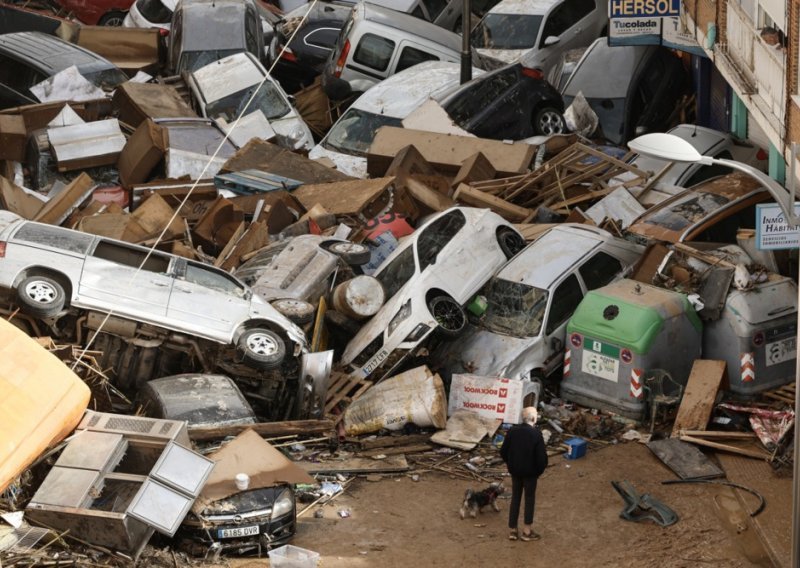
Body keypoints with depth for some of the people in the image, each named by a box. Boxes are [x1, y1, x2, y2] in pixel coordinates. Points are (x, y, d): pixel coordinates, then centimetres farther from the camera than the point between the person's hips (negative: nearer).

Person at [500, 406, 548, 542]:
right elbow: (541, 456, -19)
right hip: (530, 472, -4)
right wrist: (540, 470, -1)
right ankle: (527, 531, 15)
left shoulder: (513, 430, -7)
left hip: (515, 471, 4)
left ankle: (513, 530, 18)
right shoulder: (536, 434, -20)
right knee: (529, 500, 10)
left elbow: (503, 451, 0)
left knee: (515, 498, 14)